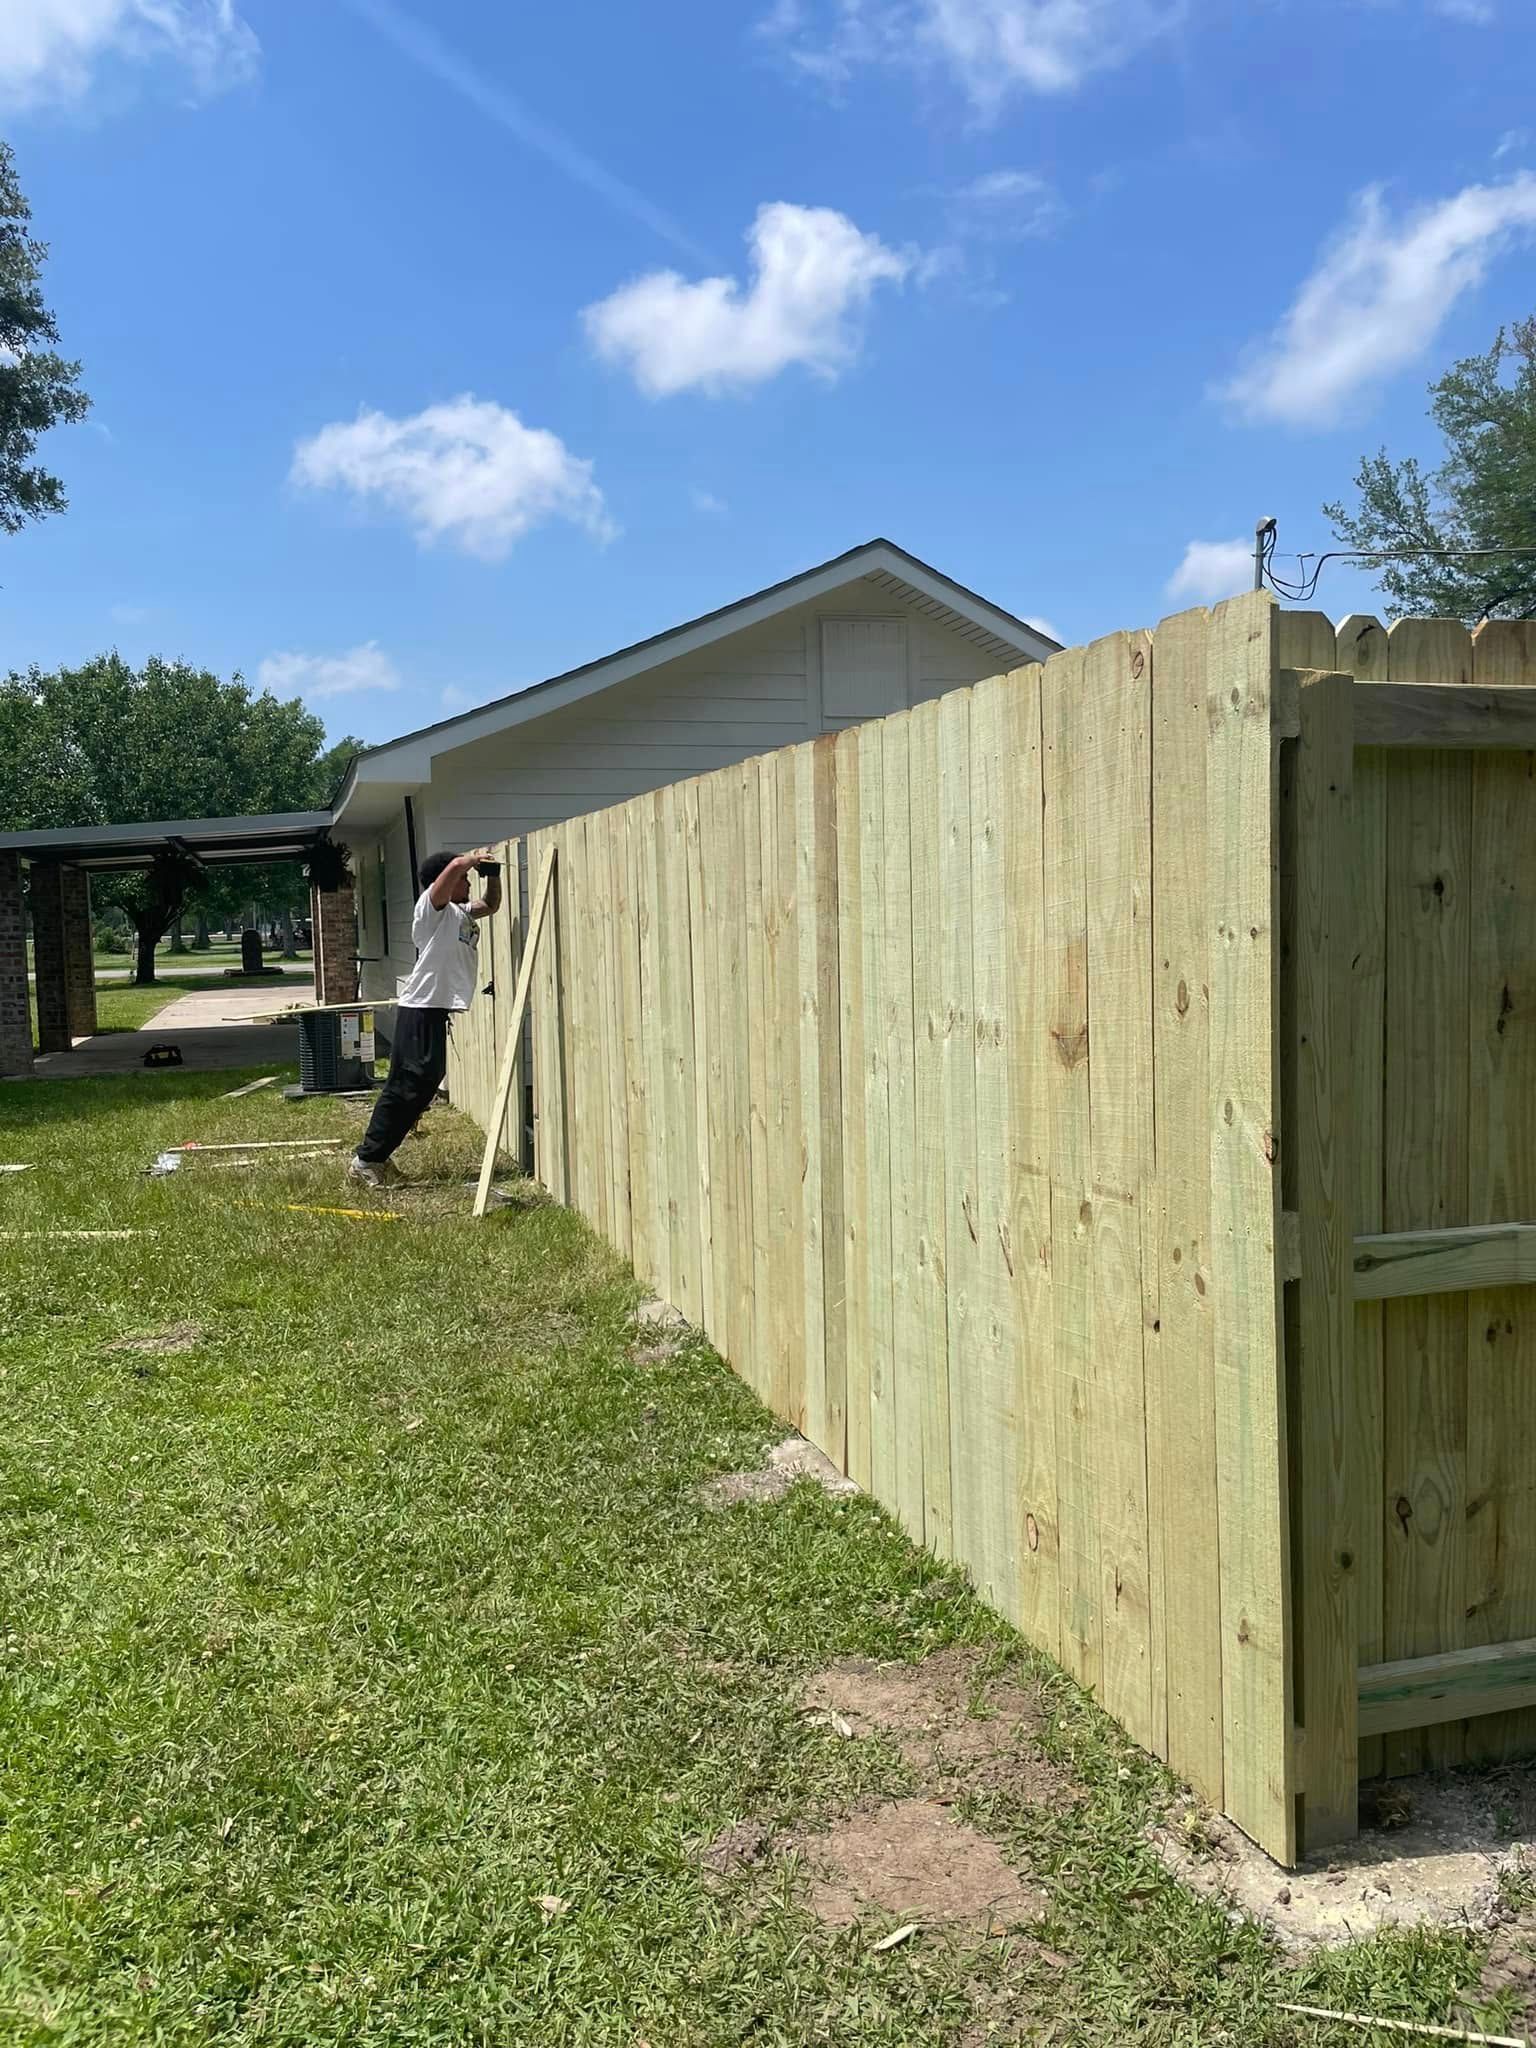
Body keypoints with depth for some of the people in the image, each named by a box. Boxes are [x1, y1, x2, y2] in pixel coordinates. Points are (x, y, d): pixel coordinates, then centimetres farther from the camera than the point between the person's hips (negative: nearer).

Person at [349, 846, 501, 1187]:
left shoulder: (460, 913, 18)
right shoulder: (431, 906, -8)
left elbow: (491, 905, 33)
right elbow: (456, 865, -23)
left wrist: (492, 873, 15)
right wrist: (477, 856, -2)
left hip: (436, 1010, 10)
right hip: (421, 1009, -10)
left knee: (425, 1082, 12)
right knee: (407, 1085, -9)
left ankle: (376, 1155, 20)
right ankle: (367, 1159, -2)